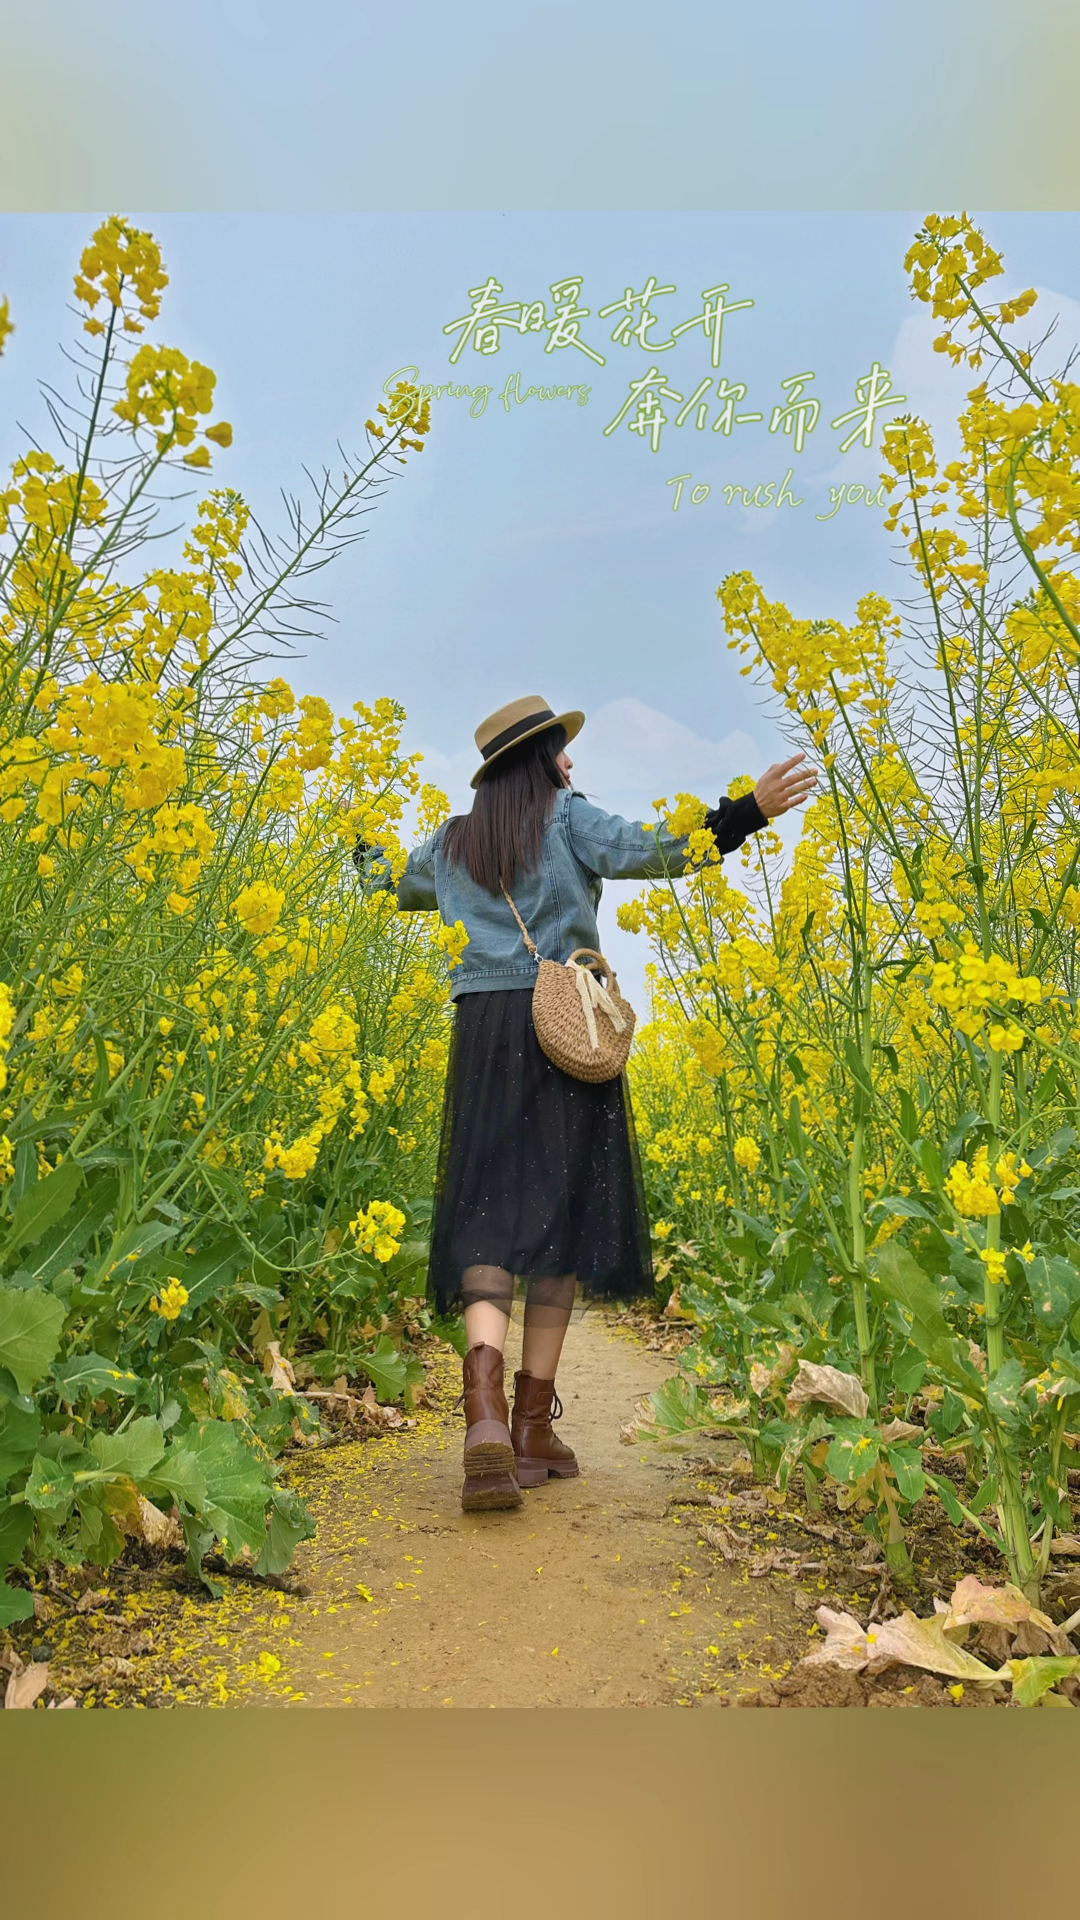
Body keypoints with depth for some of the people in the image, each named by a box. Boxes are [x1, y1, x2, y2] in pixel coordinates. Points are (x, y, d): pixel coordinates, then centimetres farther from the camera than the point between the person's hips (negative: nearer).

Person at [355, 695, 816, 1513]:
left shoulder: (452, 842, 19)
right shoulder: (565, 815, 5)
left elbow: (392, 887, 35)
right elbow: (644, 852, -13)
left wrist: (366, 845, 57)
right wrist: (749, 811, -15)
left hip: (484, 1029, 3)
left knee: (492, 1208, -2)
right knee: (560, 1208, 3)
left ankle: (486, 1408, -25)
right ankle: (534, 1424, 6)